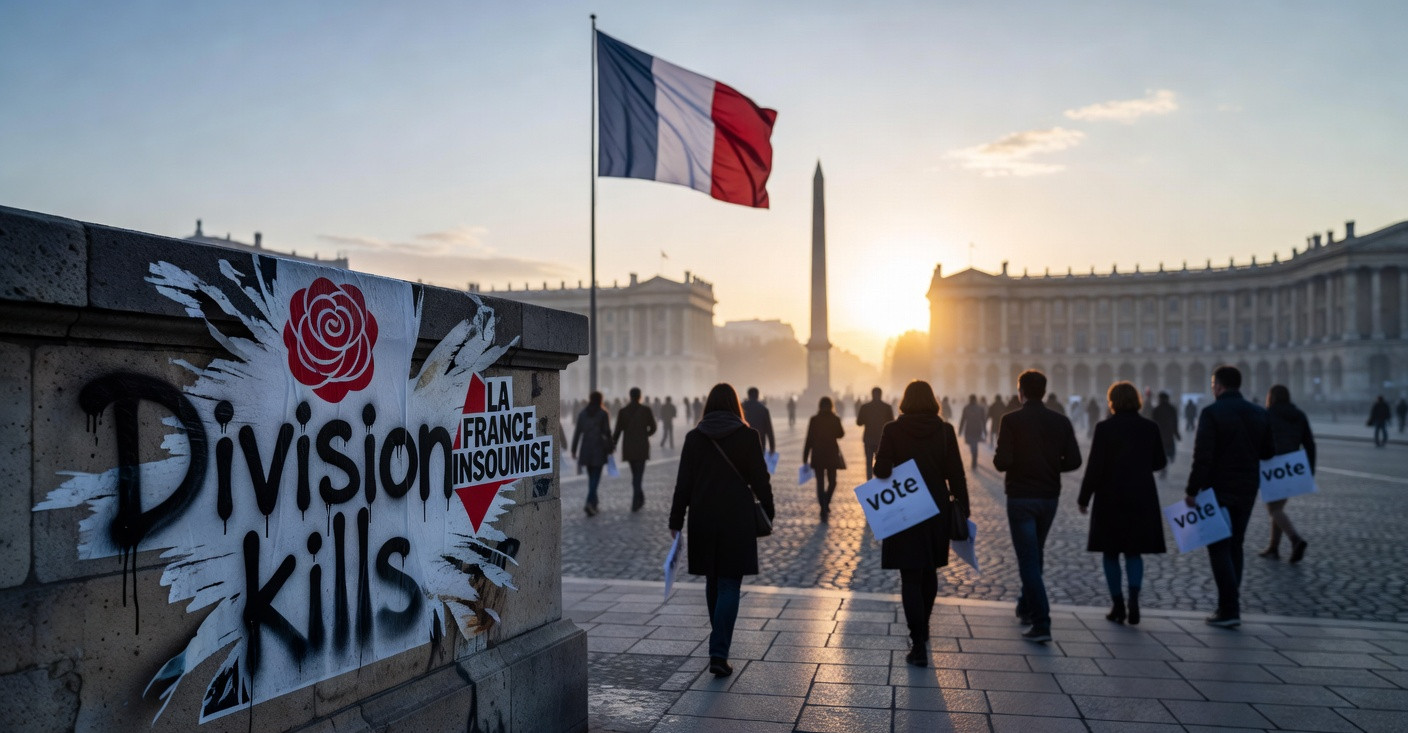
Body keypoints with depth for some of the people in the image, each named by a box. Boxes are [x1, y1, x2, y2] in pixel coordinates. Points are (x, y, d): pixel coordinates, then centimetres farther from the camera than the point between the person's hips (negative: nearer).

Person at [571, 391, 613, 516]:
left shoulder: (582, 413, 4)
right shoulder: (603, 414, -6)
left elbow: (577, 432, 3)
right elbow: (607, 433, -6)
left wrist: (574, 450, 7)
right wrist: (610, 449, 4)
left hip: (585, 449, 4)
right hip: (599, 449, -4)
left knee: (591, 476, 16)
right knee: (595, 477, -5)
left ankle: (593, 503, 21)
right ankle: (590, 503, -22)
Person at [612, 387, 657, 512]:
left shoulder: (622, 411, -2)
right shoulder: (646, 410, -6)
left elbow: (618, 431, -2)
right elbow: (653, 428, 0)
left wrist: (613, 444, 6)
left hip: (628, 448, 2)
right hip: (642, 447, -2)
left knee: (635, 473, 17)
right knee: (638, 474, -2)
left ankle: (640, 498, 26)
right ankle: (635, 502, -10)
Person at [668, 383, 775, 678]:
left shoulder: (694, 438, 0)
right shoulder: (747, 436, -5)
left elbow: (683, 484, -1)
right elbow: (759, 479, -2)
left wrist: (676, 521, 5)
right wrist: (768, 510, 14)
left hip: (703, 519, 3)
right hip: (737, 520, -2)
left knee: (713, 582, 19)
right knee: (729, 586, 0)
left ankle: (720, 643, 33)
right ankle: (719, 653, -9)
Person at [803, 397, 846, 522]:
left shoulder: (814, 420, -6)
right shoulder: (835, 419, -5)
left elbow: (809, 439, -7)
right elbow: (840, 434, 12)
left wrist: (805, 458, -1)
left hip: (817, 455, 0)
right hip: (832, 454, 0)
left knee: (820, 483, 3)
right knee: (832, 481, 19)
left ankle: (824, 510, -3)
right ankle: (826, 504, 12)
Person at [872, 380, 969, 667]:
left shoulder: (892, 430, -8)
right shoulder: (945, 430, -3)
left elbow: (881, 470, -12)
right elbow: (956, 473, -4)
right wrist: (962, 508, 1)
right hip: (937, 510, 3)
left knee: (910, 578, 1)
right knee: (929, 572, 21)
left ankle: (919, 645, -6)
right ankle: (922, 629, 37)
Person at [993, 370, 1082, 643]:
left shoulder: (1011, 420, -12)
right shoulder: (1061, 422, 1)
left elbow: (1002, 462, -18)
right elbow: (1073, 461, -3)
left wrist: (997, 459, 5)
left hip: (1020, 496, -5)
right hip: (1049, 496, 5)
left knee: (1028, 559, -2)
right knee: (1035, 555, 22)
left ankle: (1041, 623, -8)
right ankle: (1026, 607, 36)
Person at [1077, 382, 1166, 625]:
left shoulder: (1105, 428, -11)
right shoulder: (1150, 427, -1)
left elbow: (1094, 466, -12)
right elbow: (1159, 461, 9)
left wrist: (1084, 498, -4)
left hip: (1110, 497, -3)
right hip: (1141, 498, 3)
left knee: (1111, 552, 9)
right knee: (1133, 551, 12)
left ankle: (1118, 606, 9)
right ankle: (1133, 599, -6)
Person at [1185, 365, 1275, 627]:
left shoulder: (1211, 413, -14)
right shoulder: (1260, 414, 5)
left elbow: (1202, 456, -18)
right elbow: (1268, 452, 10)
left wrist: (1192, 491, -13)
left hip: (1219, 489, -6)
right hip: (1247, 490, 6)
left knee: (1219, 548, -1)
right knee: (1234, 546, 16)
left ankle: (1229, 610, -5)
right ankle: (1229, 605, 21)